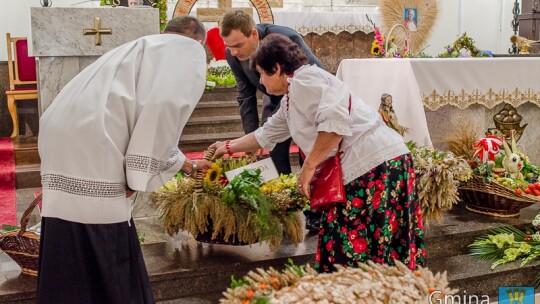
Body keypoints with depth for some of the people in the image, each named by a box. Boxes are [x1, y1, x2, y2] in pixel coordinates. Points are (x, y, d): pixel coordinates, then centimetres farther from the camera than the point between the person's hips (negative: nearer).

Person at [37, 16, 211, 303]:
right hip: (92, 152, -9)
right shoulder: (188, 49, 6)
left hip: (62, 145, 9)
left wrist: (188, 165, 50)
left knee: (70, 272, 16)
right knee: (111, 278, 2)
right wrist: (137, 177, -9)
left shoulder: (145, 48, 31)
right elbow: (166, 105, -14)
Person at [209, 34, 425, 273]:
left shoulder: (304, 79, -7)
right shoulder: (291, 99, 24)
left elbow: (336, 122, -21)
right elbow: (267, 134, 39)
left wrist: (309, 166, -14)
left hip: (374, 165, -10)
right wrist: (229, 147, 47)